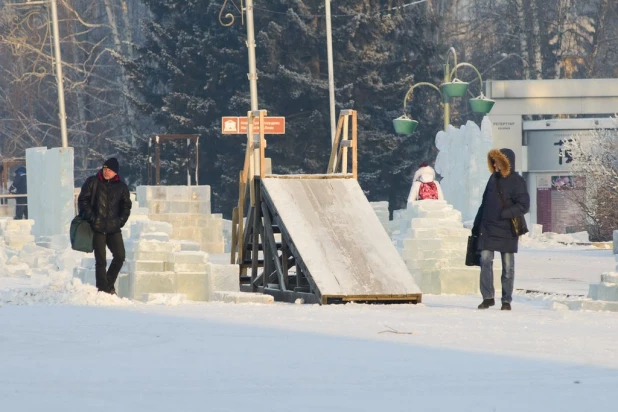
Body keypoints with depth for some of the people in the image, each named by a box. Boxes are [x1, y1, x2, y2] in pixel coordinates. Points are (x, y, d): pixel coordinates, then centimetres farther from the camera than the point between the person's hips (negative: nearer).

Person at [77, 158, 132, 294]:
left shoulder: (121, 186, 9)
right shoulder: (92, 182, 1)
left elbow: (126, 206, 16)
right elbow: (83, 200, -1)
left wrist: (120, 221, 2)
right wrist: (91, 218, -10)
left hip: (114, 228, 3)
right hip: (97, 227, -3)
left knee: (120, 256, -4)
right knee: (100, 260, -4)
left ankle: (109, 284, 15)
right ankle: (102, 288, 2)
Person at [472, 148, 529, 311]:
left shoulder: (517, 182, -6)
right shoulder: (494, 179, 12)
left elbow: (523, 206, -13)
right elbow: (485, 203, 17)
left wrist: (503, 214, -19)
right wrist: (476, 226, 15)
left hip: (507, 230, -5)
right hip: (488, 229, 5)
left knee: (508, 266, 2)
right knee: (485, 261, -5)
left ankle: (507, 300, 9)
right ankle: (487, 297, 2)